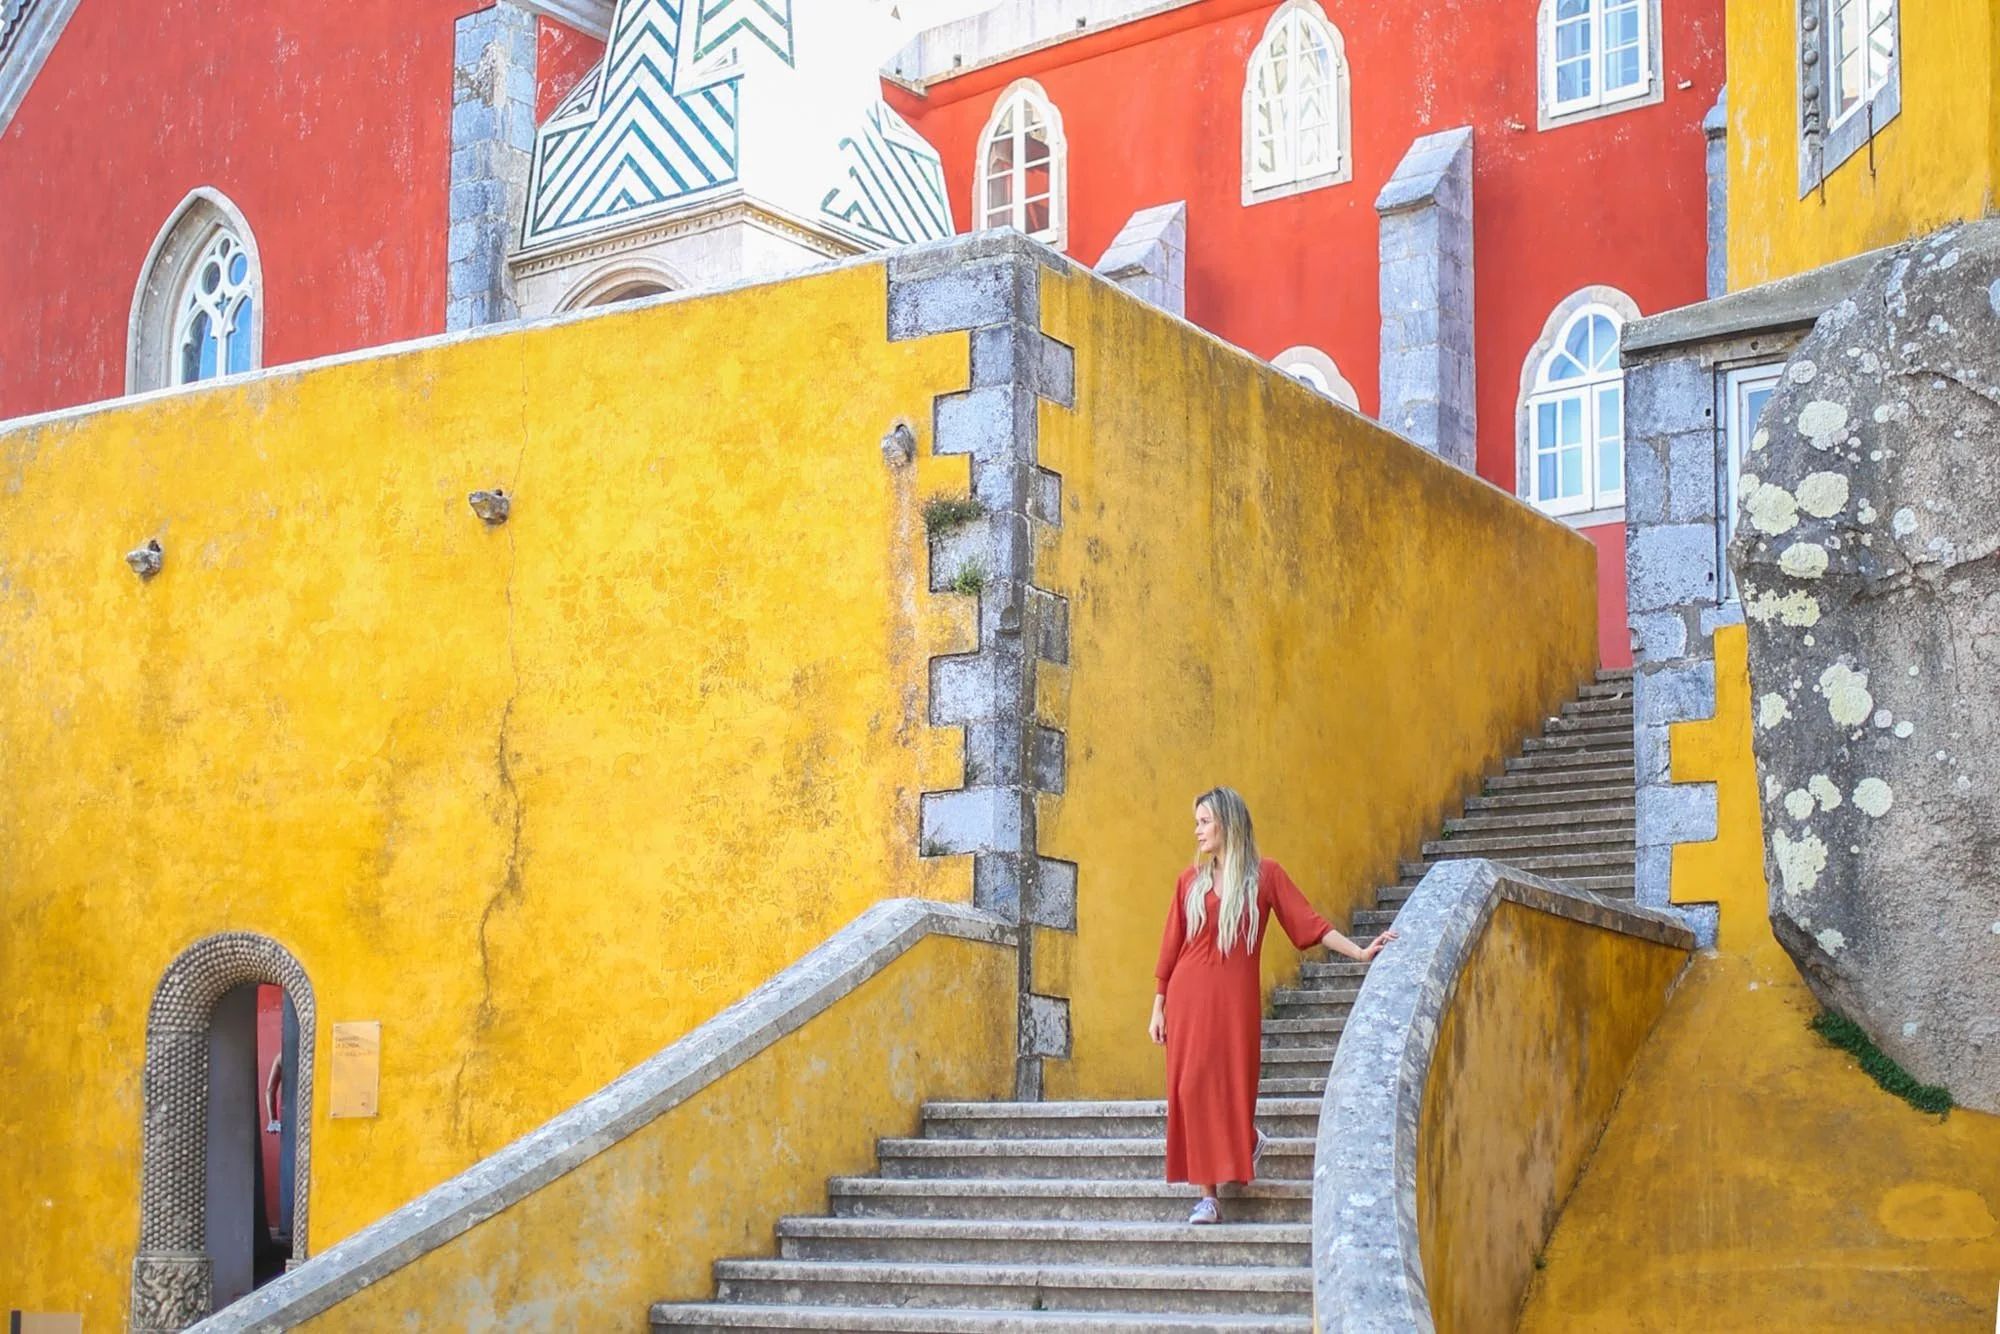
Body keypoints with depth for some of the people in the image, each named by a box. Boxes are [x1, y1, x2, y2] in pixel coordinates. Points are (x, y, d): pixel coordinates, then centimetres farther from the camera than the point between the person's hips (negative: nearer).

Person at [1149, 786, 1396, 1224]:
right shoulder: (1191, 880, 10)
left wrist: (1360, 952, -10)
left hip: (1235, 996, -2)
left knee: (1232, 1087, -6)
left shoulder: (1264, 874, 3)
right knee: (1191, 1089, -2)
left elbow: (1309, 922, 0)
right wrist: (1158, 1008, 10)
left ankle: (1249, 1141, 29)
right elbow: (1171, 947, 11)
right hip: (1188, 996, 3)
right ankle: (1207, 1196, 3)